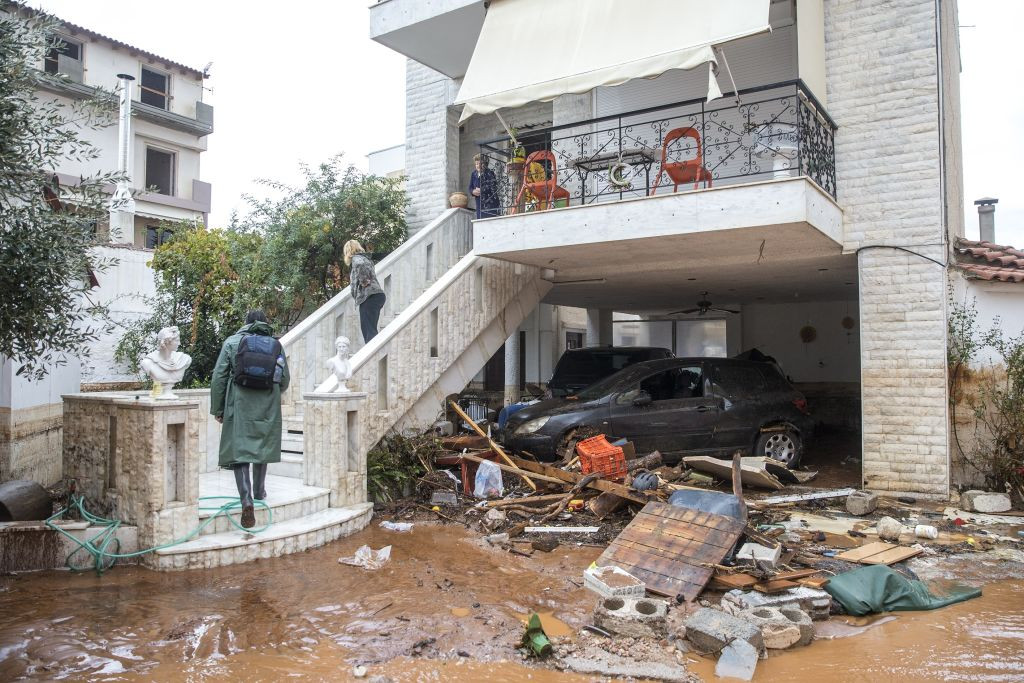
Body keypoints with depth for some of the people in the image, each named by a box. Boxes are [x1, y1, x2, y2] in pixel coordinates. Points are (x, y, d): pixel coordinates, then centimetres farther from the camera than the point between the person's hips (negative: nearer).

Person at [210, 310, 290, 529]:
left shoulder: (232, 342, 3)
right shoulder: (276, 344, 8)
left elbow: (218, 377, 0)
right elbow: (284, 381, 10)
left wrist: (217, 409, 7)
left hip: (239, 405, -2)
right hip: (268, 407, 2)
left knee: (239, 449, -2)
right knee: (263, 445, 18)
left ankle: (246, 499, -15)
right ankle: (259, 491, 32)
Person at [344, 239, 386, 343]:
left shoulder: (356, 258, -2)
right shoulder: (364, 258, 26)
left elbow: (360, 265, -26)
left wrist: (364, 281, -16)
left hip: (369, 297, -9)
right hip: (377, 296, 9)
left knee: (369, 330, -14)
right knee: (371, 329, 11)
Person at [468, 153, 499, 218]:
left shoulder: (489, 173, -6)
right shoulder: (474, 174, 13)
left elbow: (493, 187, -16)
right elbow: (470, 188, 16)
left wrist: (481, 190, -17)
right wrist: (473, 191, -7)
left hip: (490, 203, -6)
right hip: (479, 204, 6)